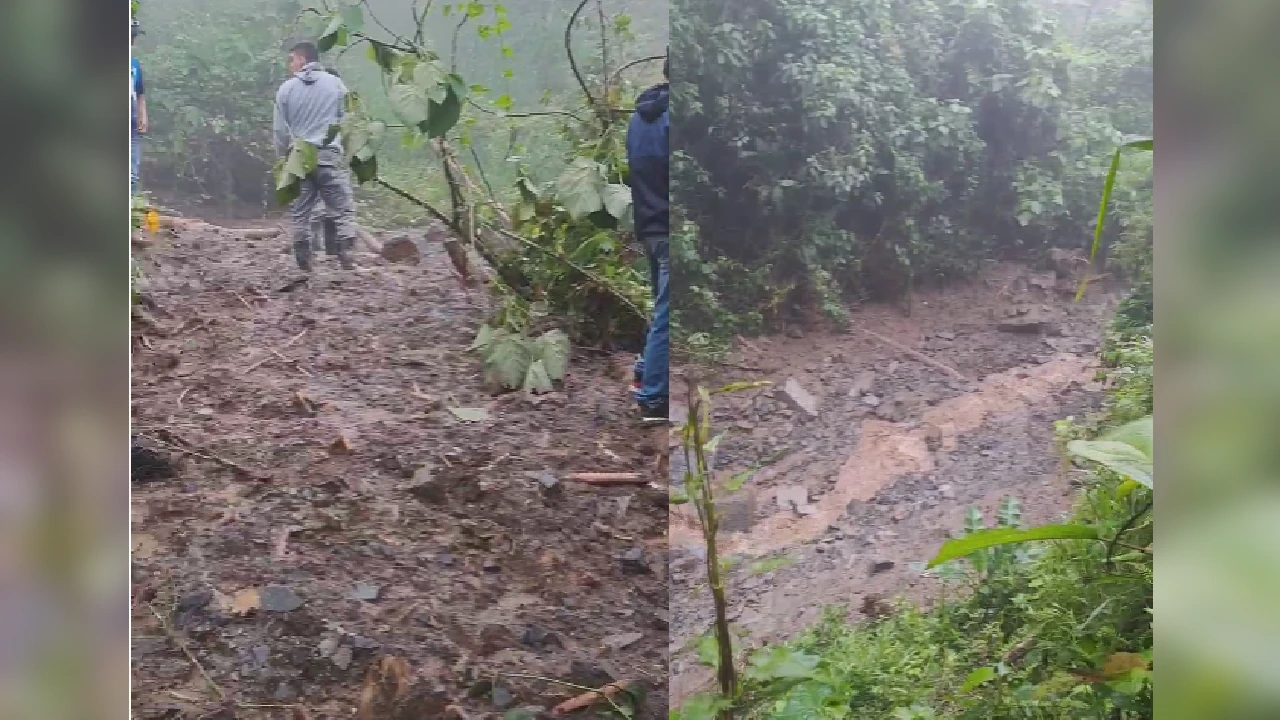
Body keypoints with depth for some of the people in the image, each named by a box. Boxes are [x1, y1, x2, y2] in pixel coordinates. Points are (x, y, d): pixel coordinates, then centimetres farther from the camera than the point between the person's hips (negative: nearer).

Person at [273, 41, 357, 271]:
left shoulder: (286, 88, 4)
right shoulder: (336, 84, 2)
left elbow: (280, 129, 6)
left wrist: (283, 156, 18)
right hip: (330, 155, -1)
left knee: (300, 213, 7)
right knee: (343, 209, 0)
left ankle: (304, 263, 5)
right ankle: (347, 258, -11)